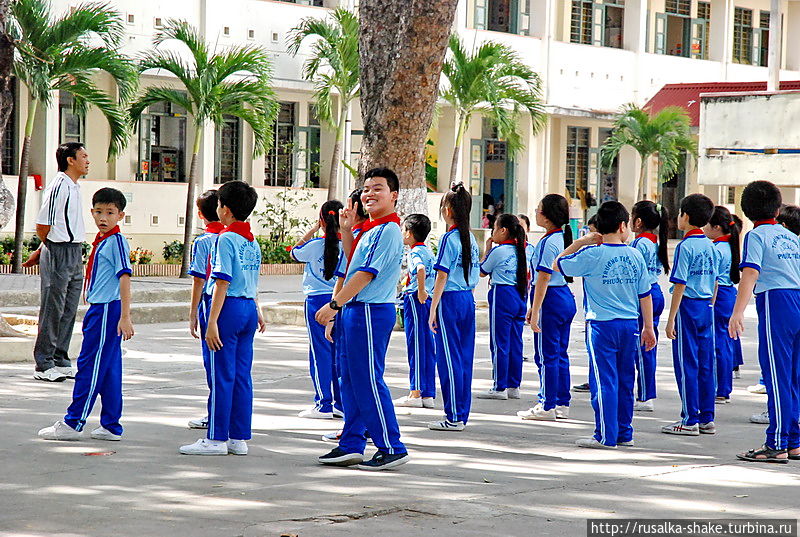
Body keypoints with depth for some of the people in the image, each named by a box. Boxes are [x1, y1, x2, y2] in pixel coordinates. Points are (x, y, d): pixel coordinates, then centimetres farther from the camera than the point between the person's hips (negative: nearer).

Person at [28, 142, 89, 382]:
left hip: (75, 254, 9)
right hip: (59, 254, -9)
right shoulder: (59, 186, -14)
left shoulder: (74, 187, 15)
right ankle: (44, 365, 2)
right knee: (53, 310, -3)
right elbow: (42, 226, -14)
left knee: (69, 310, 10)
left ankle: (60, 360, 17)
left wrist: (41, 251, 16)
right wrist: (52, 248, 2)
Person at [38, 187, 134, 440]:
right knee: (108, 370, 10)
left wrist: (125, 317, -22)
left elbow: (124, 278, -17)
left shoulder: (116, 241, -12)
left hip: (108, 310, -9)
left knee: (90, 365, -6)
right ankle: (111, 427, 13)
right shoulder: (100, 241, 16)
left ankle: (72, 424, -2)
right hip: (98, 309, 9)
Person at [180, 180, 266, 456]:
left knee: (222, 375, -3)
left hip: (230, 308, -8)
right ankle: (239, 438, 11)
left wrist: (212, 321, -19)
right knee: (242, 375, 9)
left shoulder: (226, 239, -12)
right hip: (249, 308, 8)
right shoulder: (253, 242, 12)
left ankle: (217, 438, 0)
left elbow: (222, 282, -17)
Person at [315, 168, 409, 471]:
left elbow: (366, 274, -20)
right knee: (351, 381, 12)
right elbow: (350, 264, 29)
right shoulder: (368, 230, 16)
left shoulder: (387, 230, -14)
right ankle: (350, 446, 18)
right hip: (355, 310, 10)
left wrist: (334, 305, -19)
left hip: (371, 312, -10)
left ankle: (392, 448, -2)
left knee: (367, 381, -7)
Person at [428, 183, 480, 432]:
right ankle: (462, 415, 14)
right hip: (468, 299, 8)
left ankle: (453, 418, -2)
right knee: (464, 358, 10)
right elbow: (474, 275, 14)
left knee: (449, 359, -3)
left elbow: (442, 276, -14)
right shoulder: (471, 239, 10)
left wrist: (433, 309, -11)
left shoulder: (449, 238, -12)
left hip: (450, 300, -8)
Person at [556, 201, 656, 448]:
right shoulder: (635, 255, 3)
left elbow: (559, 263, 2)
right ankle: (624, 433, 18)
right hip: (630, 325, 4)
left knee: (604, 380, -2)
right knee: (625, 381, 12)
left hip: (602, 325, -4)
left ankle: (606, 436, -1)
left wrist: (580, 242, 5)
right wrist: (648, 328, 16)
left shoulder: (592, 254, -9)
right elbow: (645, 294, 8)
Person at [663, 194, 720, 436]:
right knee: (705, 364, 10)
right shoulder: (710, 246, 10)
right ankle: (707, 418, 13)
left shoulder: (685, 246, -12)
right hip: (707, 307, 7)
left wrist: (671, 319, -13)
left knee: (686, 363, -3)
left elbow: (680, 285, -15)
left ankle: (690, 420, -1)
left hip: (688, 306, -7)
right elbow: (714, 282, 15)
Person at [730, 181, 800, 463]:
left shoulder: (757, 235, -2)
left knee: (777, 376, -6)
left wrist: (738, 312, -25)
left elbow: (751, 273, -16)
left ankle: (777, 445, -6)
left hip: (775, 302, -7)